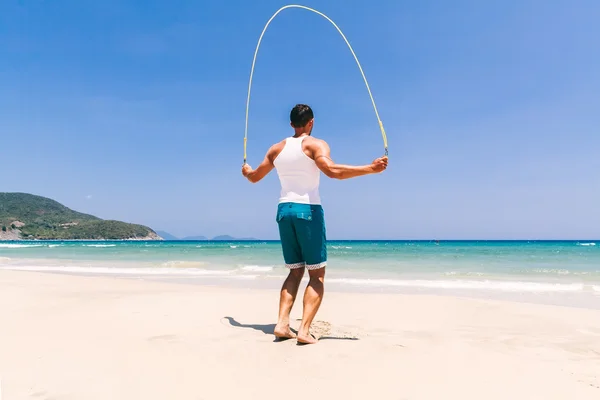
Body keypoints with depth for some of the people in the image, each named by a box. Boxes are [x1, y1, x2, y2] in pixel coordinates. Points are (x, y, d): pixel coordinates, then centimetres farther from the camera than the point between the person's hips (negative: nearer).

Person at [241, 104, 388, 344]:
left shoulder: (276, 148, 13)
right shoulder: (316, 144, -3)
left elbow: (255, 177, 22)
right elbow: (332, 170, -22)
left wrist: (246, 171, 45)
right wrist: (370, 168, -20)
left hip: (284, 209, 5)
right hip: (308, 210, -5)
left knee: (295, 271, 15)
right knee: (317, 275, 3)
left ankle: (282, 324, 5)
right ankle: (304, 330, -8)